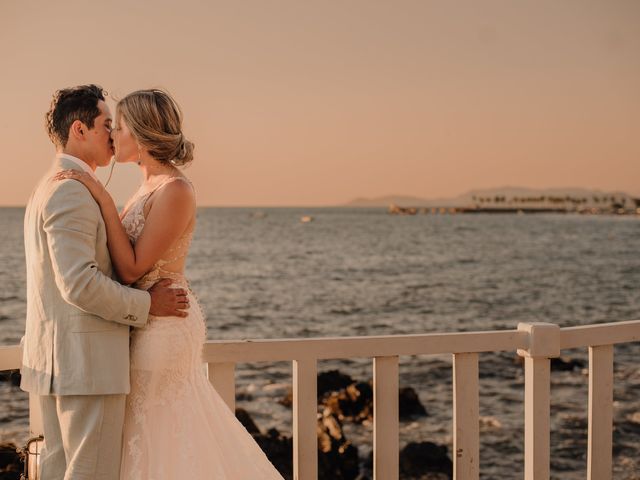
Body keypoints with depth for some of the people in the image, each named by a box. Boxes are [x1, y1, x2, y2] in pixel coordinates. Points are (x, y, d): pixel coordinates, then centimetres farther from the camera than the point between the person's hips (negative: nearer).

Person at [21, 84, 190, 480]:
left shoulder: (49, 188, 18)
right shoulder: (72, 193, -16)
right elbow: (80, 284, -24)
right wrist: (147, 304, -14)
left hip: (55, 356, 11)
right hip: (84, 359, -11)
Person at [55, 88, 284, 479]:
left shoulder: (175, 191, -19)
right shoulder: (151, 187, 11)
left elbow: (132, 269, -20)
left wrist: (104, 199, -20)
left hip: (164, 326, -10)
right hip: (151, 325, 10)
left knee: (160, 445, 1)